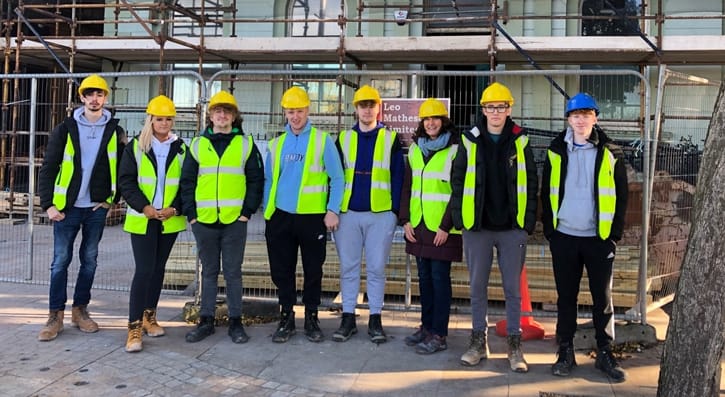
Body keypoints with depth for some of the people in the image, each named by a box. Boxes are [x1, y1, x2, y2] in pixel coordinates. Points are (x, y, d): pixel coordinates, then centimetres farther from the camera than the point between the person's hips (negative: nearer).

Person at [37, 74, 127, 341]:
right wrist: (48, 204, -7)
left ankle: (80, 310, 21)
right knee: (61, 261, 1)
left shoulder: (115, 131, 3)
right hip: (67, 207, -1)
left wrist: (113, 199, 0)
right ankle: (56, 315, 10)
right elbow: (48, 168, -1)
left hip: (97, 208, 1)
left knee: (89, 260, 9)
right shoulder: (65, 129, -1)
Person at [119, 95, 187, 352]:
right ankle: (134, 326, -4)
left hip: (170, 220, 3)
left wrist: (175, 208, -10)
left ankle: (149, 316, 27)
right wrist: (144, 207, -15)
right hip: (142, 220, -2)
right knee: (144, 270, -9)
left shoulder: (181, 149, 6)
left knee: (158, 268, 13)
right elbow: (126, 181, -3)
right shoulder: (135, 147, 1)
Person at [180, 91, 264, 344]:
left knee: (233, 272, 4)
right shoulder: (198, 144, 10)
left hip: (235, 221, -2)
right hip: (204, 220, 2)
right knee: (209, 272, 11)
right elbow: (187, 181, 9)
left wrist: (248, 211, -6)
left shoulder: (246, 144, 5)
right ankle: (206, 321, 19)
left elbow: (256, 180, 3)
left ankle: (235, 321, 14)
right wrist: (190, 213, 0)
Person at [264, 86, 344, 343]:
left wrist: (333, 210, -11)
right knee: (281, 270, 7)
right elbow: (269, 180, 15)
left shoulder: (323, 140, -2)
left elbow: (337, 178, -4)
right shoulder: (276, 144, 10)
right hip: (281, 216, 3)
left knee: (313, 270, 7)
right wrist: (267, 211, 8)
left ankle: (311, 318, 20)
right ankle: (286, 318, 20)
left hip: (313, 217, -3)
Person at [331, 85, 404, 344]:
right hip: (348, 213, 2)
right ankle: (348, 318, 15)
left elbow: (397, 177, 2)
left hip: (380, 214, -2)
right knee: (348, 267, 6)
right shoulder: (344, 138, 10)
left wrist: (396, 210, -5)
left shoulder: (391, 139, 4)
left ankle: (375, 319, 13)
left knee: (377, 268, 3)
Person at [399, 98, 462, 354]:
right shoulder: (415, 149, 12)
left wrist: (446, 226, -13)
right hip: (418, 225, 5)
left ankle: (439, 334, 5)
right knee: (424, 276, 12)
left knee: (439, 277, -2)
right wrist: (405, 220, 5)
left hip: (442, 228, -5)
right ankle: (426, 326, 24)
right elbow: (407, 187, 14)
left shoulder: (454, 150, -5)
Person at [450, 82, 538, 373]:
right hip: (477, 227, 1)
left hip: (512, 227, 0)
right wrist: (459, 219, -3)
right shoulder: (469, 142, 3)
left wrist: (529, 221, -2)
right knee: (477, 286, 9)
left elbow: (531, 183, 4)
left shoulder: (520, 142, 3)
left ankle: (514, 345, 17)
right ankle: (479, 341, 21)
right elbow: (457, 181, 4)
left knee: (513, 288, 6)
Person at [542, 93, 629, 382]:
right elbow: (546, 195, 6)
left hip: (599, 238, -1)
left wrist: (615, 234, -4)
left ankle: (605, 353, 18)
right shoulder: (556, 152, 4)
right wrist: (549, 231, 1)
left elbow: (621, 196, 2)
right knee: (566, 297, 8)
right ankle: (565, 352, 18)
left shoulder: (610, 153, 1)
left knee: (602, 298, 7)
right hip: (564, 237, 1)